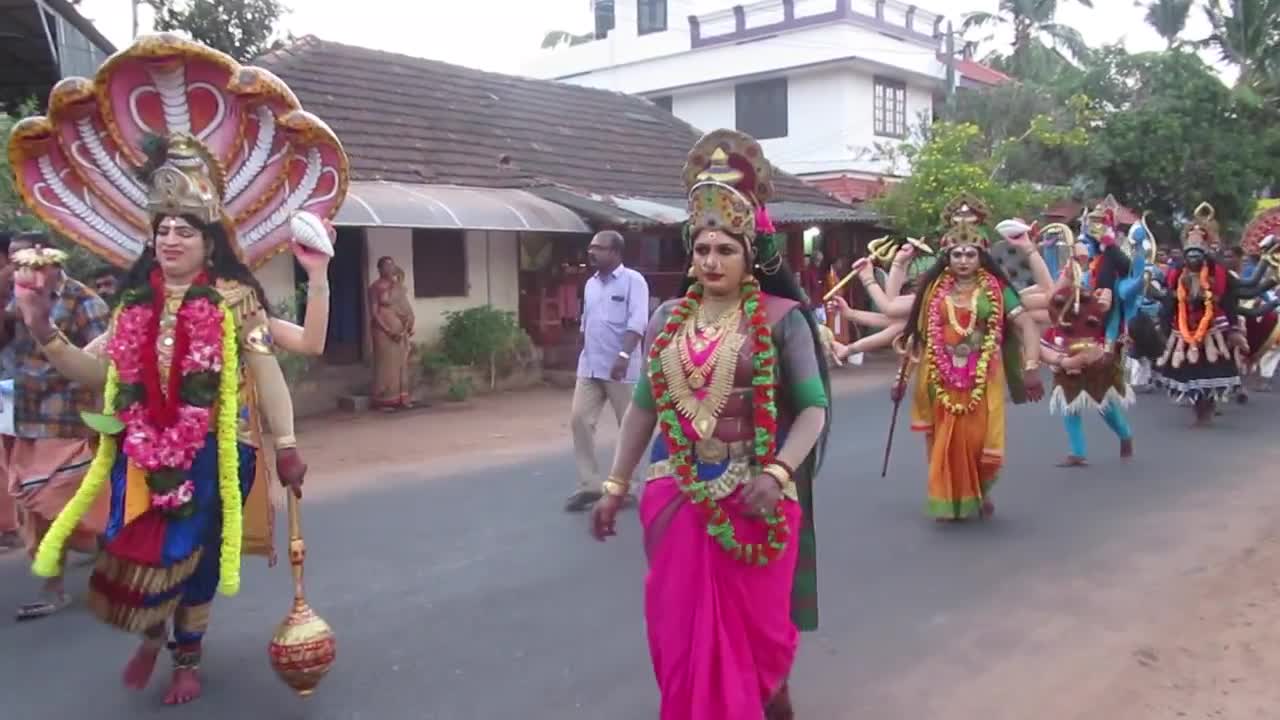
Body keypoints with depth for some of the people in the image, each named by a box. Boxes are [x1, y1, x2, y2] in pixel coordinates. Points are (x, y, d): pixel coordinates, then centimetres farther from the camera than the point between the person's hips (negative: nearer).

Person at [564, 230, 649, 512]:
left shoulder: (633, 280, -8)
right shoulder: (591, 283, 14)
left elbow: (637, 322, -18)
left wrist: (624, 355, -29)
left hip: (621, 367, -6)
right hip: (589, 366, 7)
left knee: (629, 427, 3)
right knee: (579, 419, -1)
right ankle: (589, 484, 6)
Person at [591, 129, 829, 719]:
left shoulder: (781, 318, -7)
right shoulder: (668, 320, 5)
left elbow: (814, 409, -10)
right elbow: (643, 407, 11)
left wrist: (777, 473, -25)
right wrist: (615, 485, 9)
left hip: (753, 498, -3)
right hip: (677, 497, 4)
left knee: (755, 622, 12)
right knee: (679, 627, 10)